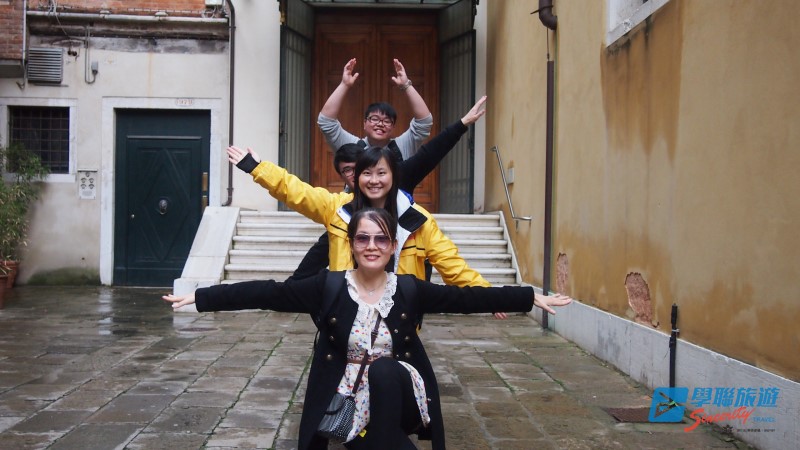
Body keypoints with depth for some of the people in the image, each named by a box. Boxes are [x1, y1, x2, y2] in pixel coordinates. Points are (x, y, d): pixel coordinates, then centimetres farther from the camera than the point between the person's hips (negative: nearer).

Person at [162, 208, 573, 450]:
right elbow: (267, 293, -10)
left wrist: (532, 297, -6)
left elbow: (468, 297, -3)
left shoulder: (410, 291, -3)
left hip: (397, 397, 1)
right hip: (348, 401, 0)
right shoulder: (328, 287, -6)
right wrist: (198, 297, -15)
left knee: (385, 370, -32)